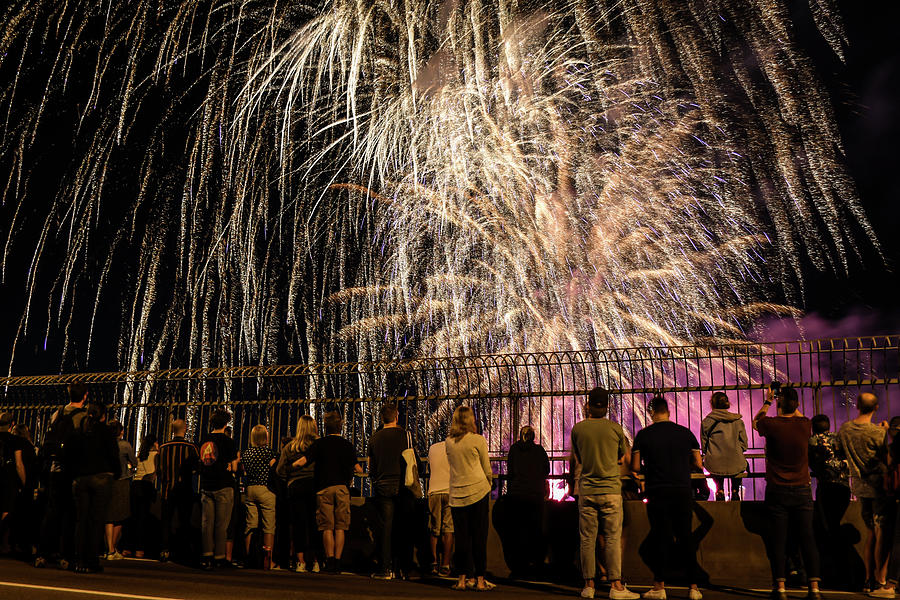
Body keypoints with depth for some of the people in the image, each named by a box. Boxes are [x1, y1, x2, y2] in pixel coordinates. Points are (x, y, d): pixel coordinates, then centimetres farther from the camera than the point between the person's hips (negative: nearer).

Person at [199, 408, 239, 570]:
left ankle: (207, 556, 4)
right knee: (221, 523, 1)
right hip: (223, 487, -5)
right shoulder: (227, 440, -7)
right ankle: (219, 557, 3)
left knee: (207, 522, 6)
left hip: (206, 486, 5)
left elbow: (202, 462, 18)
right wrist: (236, 458, 13)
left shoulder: (204, 440, 8)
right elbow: (233, 467, -7)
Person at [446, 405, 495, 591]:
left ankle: (462, 578, 10)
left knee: (461, 537, 7)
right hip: (478, 492, -3)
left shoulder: (449, 442, 5)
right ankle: (480, 580, 5)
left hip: (457, 495, 3)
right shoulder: (478, 440, -4)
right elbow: (487, 470, 2)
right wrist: (488, 488, 16)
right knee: (479, 536, 2)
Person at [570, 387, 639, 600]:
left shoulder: (578, 429, 0)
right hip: (610, 489, -1)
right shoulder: (615, 428, -3)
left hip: (586, 490, 1)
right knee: (613, 538, 2)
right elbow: (627, 458, 9)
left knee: (587, 538, 6)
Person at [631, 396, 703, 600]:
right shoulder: (685, 433, 5)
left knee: (661, 538, 4)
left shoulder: (643, 435, -2)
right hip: (683, 491, 2)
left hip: (657, 492, -2)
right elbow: (698, 464, 9)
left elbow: (636, 466, -1)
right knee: (686, 538, 9)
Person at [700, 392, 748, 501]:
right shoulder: (738, 421, 1)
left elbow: (704, 447, 1)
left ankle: (720, 489, 23)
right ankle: (735, 491, 30)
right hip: (736, 467, 1)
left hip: (715, 467, -1)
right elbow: (744, 445, 4)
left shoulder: (706, 422, -4)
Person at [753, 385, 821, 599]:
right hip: (802, 490, 2)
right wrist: (790, 400, 23)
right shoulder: (805, 425, -4)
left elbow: (755, 422, 14)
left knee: (778, 539, 2)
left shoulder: (771, 424, -10)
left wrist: (768, 401, 20)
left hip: (777, 491, -2)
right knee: (807, 538, 6)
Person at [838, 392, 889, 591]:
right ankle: (880, 580, 0)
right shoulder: (878, 432, -17)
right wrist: (885, 432, 2)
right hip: (877, 485, -6)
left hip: (859, 485, 6)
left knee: (871, 532, 15)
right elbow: (886, 459, -8)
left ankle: (869, 577, 18)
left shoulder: (844, 429, 1)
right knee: (882, 533, -1)